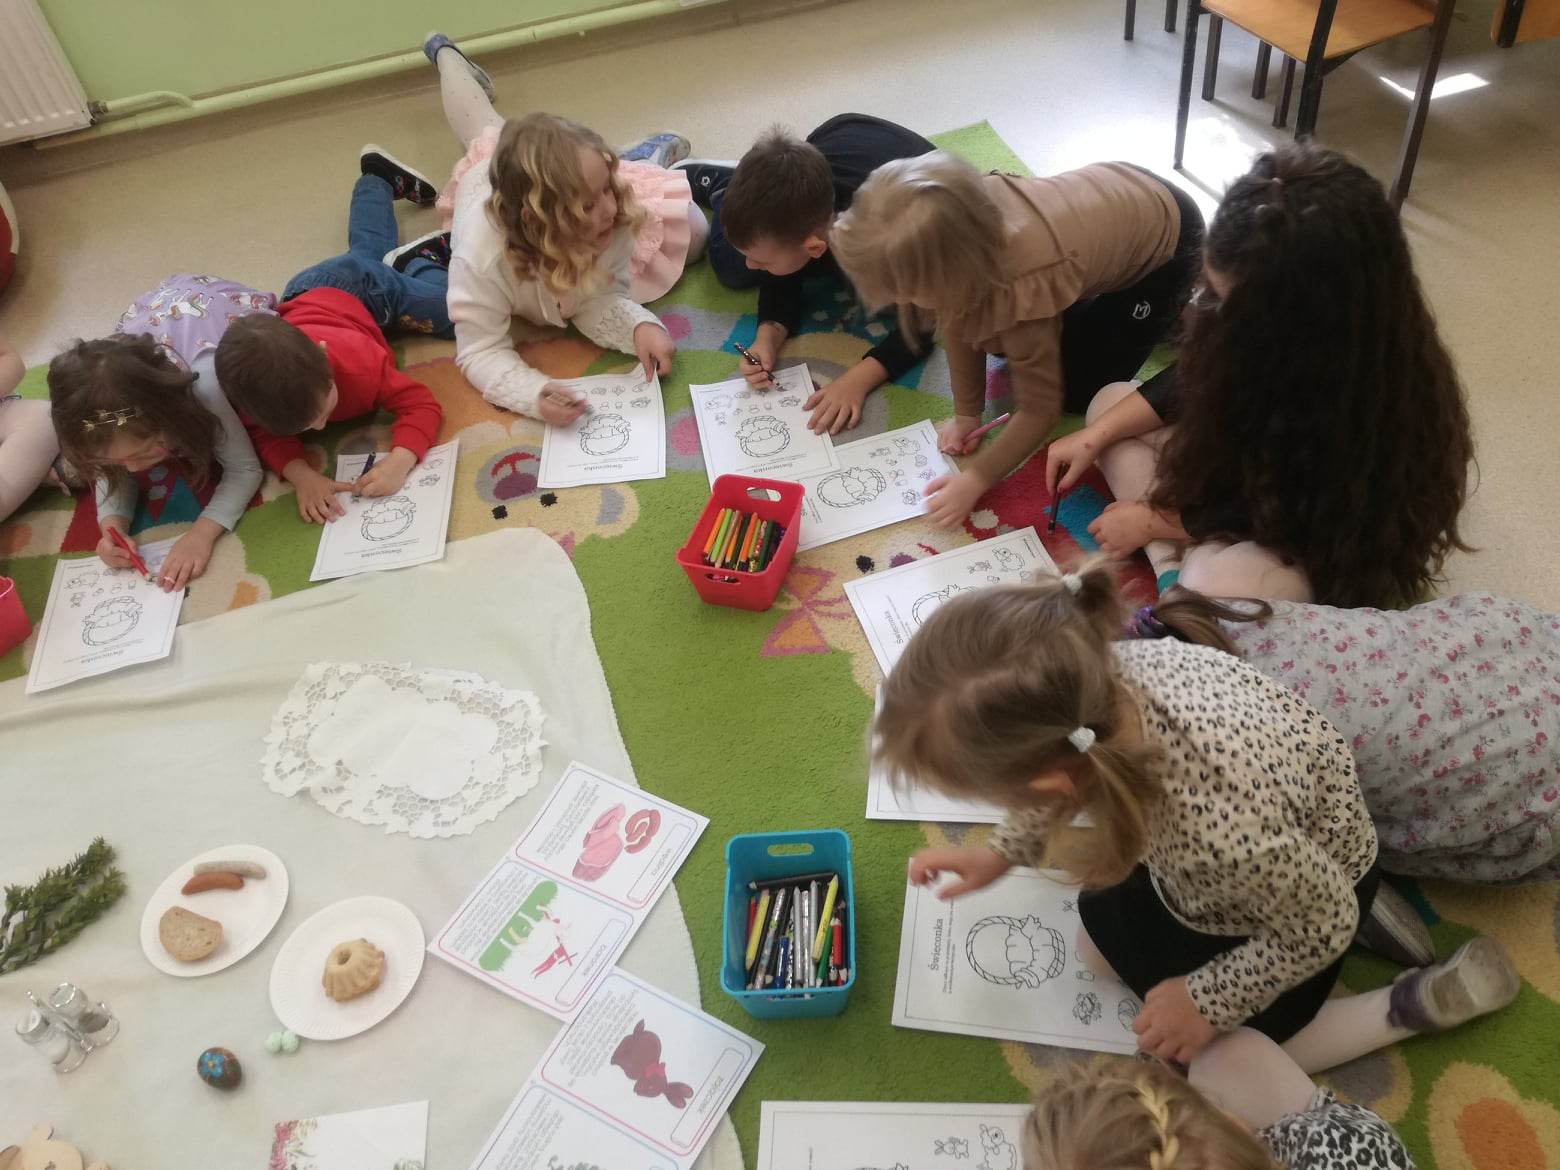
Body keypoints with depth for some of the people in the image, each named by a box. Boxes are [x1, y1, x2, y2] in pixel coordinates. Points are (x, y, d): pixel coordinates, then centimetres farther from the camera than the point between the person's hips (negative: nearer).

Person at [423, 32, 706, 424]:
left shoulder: (618, 217, -47)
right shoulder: (481, 259, -55)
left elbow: (600, 300, -35)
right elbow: (481, 351, -47)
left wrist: (641, 327, -58)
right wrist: (536, 395, -68)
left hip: (563, 172, 0)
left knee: (691, 232, 2)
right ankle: (444, 53, 62)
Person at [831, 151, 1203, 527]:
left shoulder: (1023, 291, -42)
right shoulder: (964, 217, -26)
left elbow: (1040, 408, -28)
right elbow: (959, 324, -10)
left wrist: (974, 481, -27)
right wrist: (966, 414, -6)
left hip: (1167, 239, -6)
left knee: (1078, 389, -3)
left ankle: (1168, 309, 16)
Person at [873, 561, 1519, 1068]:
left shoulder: (1224, 834, -49)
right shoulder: (1097, 673, -33)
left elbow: (1321, 927, -25)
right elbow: (1078, 781, -6)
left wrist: (1208, 1000, -12)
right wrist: (1001, 852, -1)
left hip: (1310, 884, -5)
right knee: (1101, 950, 22)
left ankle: (1424, 999, 23)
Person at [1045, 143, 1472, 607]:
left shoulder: (1370, 399, -37)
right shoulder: (1269, 320, -21)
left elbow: (1287, 517, -25)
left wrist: (1151, 521, -16)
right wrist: (1096, 435, -8)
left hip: (1333, 533, -8)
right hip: (1258, 467, 8)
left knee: (1217, 585, -40)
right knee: (1109, 401, -2)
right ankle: (1174, 572, -13)